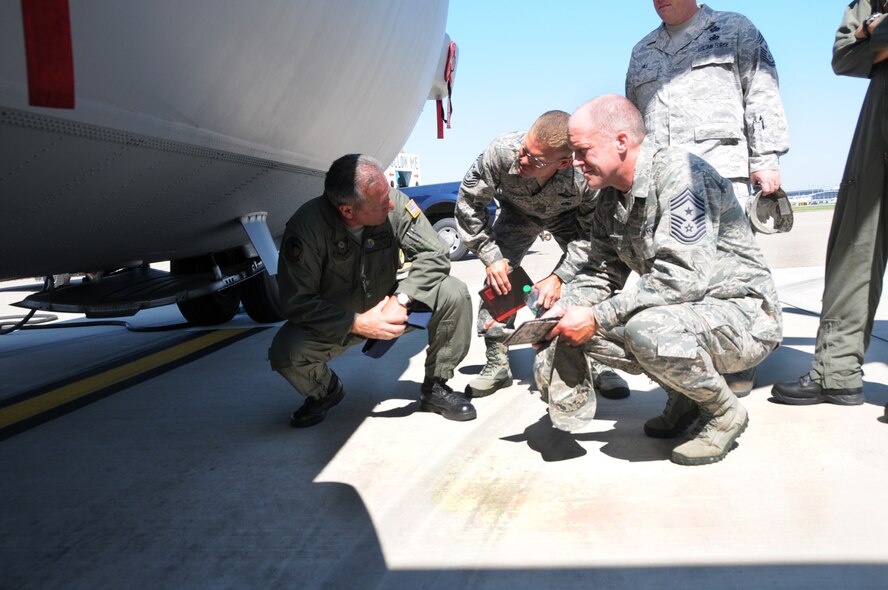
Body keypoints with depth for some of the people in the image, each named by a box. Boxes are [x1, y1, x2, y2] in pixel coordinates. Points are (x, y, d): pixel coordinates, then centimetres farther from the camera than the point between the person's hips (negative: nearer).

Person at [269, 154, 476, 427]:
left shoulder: (394, 203, -21)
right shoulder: (305, 227, -27)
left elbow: (433, 254, -17)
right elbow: (297, 302, -24)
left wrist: (401, 299, -32)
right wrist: (357, 324, -32)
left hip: (387, 304, 2)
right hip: (338, 322, -2)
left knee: (454, 294, -21)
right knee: (285, 352, -30)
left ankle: (435, 387, 2)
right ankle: (326, 391, 9)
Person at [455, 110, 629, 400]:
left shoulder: (585, 176, -41)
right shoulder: (501, 151, -39)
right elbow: (468, 204, -21)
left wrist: (559, 277, -32)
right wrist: (491, 257, -23)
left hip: (569, 216, -1)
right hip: (517, 213, 1)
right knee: (498, 278, -14)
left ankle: (599, 363, -3)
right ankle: (497, 365, 0)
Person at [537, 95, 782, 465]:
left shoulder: (678, 171, -21)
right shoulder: (612, 198, 6)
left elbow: (683, 276, -30)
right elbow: (600, 274, 10)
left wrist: (597, 317, -28)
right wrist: (557, 316, -8)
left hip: (744, 314, -8)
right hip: (683, 312, 9)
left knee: (647, 330, -36)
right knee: (578, 328, -6)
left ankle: (724, 413, -6)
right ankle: (683, 396, 11)